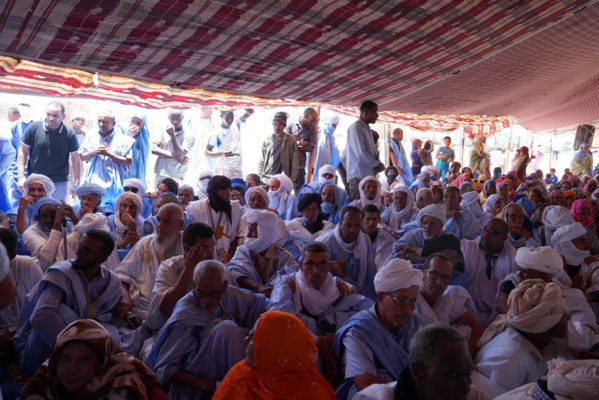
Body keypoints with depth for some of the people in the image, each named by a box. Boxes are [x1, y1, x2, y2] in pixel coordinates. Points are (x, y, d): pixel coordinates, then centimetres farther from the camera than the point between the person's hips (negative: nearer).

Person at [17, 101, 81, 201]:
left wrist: (76, 182, -5)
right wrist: (21, 177, -6)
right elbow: (23, 151, 0)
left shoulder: (69, 133, -6)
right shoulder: (34, 127, -6)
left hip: (60, 183, 0)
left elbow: (75, 158, -1)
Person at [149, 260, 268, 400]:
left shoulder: (230, 295, -7)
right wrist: (206, 385, -30)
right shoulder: (185, 315, -21)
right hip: (195, 388, -5)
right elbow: (164, 368, -19)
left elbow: (263, 304, 6)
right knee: (227, 328, -29)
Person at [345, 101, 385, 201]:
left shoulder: (366, 128, 20)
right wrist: (377, 164, -7)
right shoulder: (356, 127, -10)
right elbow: (360, 153, -18)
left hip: (368, 174, 9)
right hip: (359, 175, -9)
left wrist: (377, 163, 0)